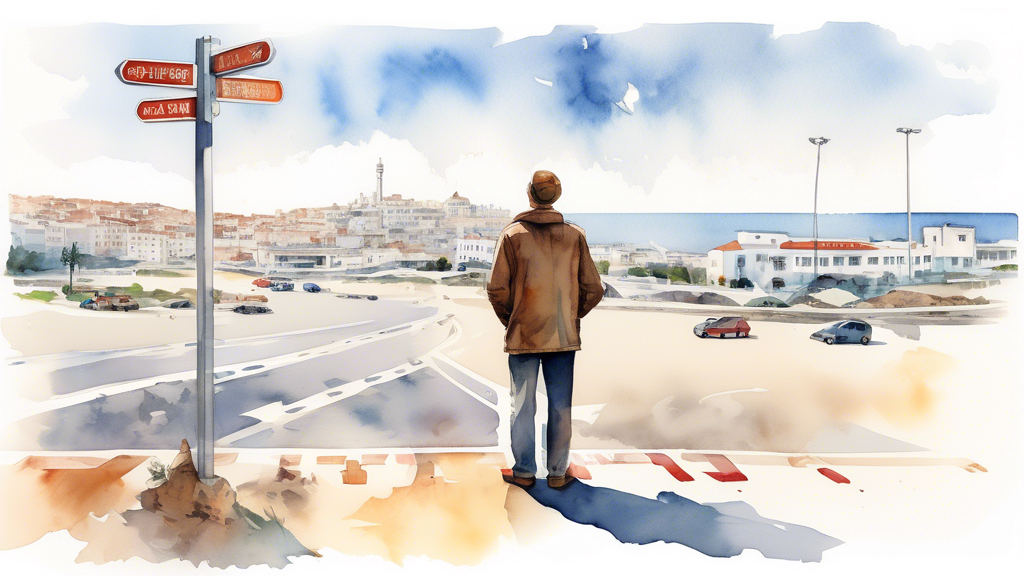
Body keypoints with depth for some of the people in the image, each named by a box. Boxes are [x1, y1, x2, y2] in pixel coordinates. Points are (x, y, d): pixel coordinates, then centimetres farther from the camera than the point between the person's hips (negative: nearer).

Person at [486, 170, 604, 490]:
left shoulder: (512, 234, -6)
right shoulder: (574, 235, -1)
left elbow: (496, 290, -9)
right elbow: (594, 289, 0)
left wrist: (510, 319, 8)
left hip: (523, 335, -1)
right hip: (564, 335, 1)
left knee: (523, 406, 8)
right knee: (561, 407, 10)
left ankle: (524, 472, 16)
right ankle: (558, 473, 17)